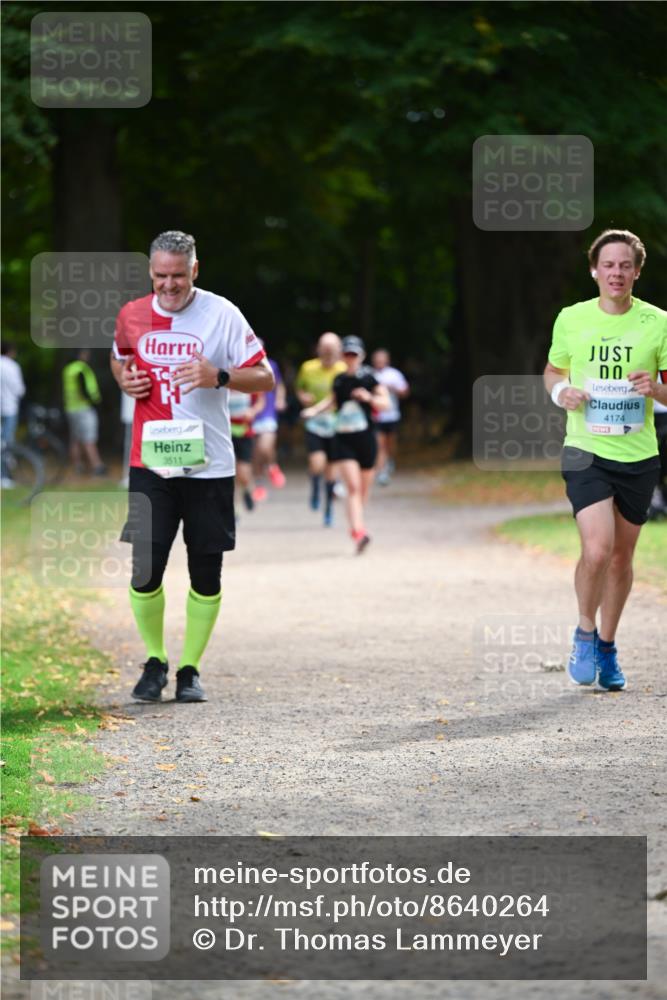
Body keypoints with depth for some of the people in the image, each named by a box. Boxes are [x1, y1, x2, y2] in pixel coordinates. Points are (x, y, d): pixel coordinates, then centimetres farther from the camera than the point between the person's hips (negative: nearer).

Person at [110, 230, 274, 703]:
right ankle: (155, 661, 16)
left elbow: (265, 378, -3)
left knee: (206, 574, 2)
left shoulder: (222, 314, -6)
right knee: (144, 569, -4)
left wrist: (219, 377, -21)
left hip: (208, 465, -2)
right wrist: (125, 380, 2)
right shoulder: (132, 316, 5)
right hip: (150, 463, 2)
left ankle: (190, 668, 16)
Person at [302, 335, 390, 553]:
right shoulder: (339, 380, 7)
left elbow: (385, 403, -2)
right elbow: (332, 399, 25)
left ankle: (356, 526, 33)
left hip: (366, 438, -1)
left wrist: (369, 397, -20)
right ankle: (359, 531, -25)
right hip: (343, 439, 1)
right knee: (352, 486, -15)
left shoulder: (369, 377, -3)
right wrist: (315, 410, 9)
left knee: (363, 489, 11)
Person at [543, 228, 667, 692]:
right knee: (597, 550, -18)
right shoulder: (571, 319, 0)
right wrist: (560, 391, -6)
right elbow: (553, 371, 16)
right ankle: (585, 632, 7)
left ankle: (607, 648, 29)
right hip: (586, 451, -1)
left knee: (622, 557, 10)